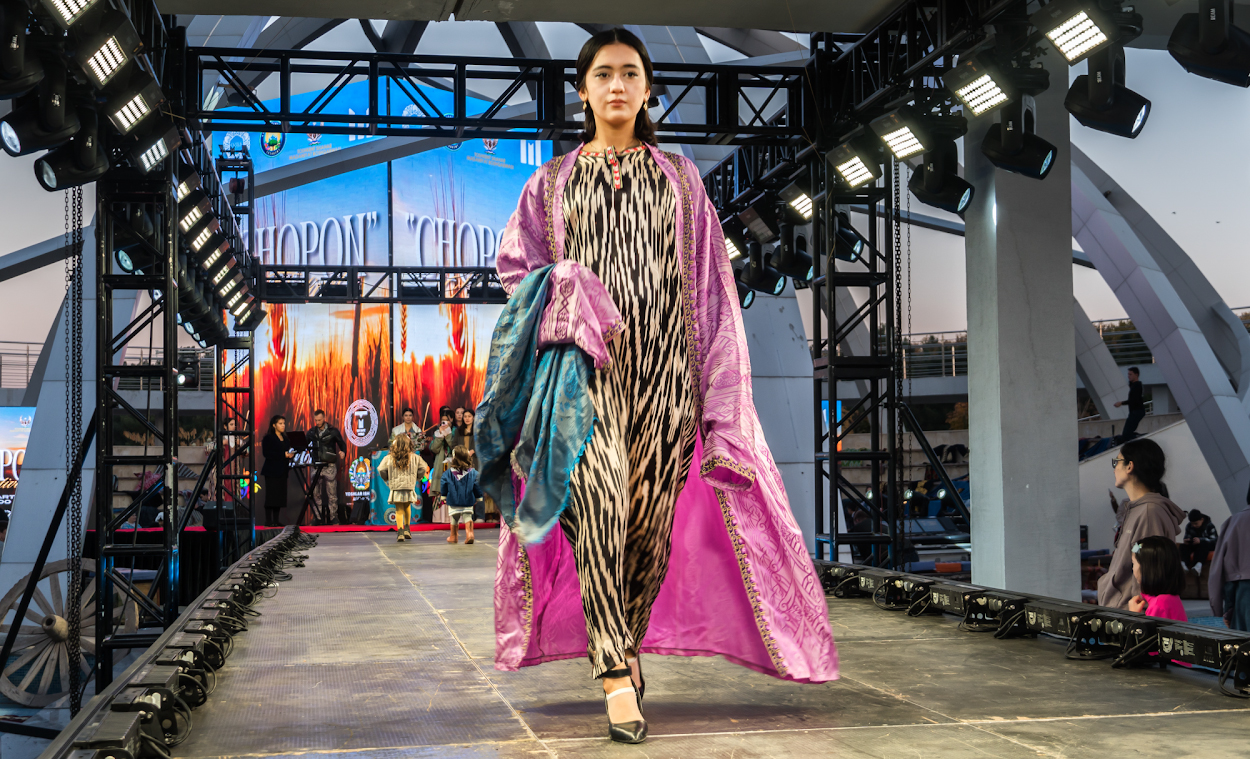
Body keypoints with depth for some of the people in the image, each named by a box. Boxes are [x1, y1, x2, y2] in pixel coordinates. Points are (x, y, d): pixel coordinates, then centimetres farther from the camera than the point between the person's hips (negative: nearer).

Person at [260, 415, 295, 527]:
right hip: (272, 471, -7)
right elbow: (267, 453, -15)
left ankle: (276, 520, 10)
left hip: (282, 471, 7)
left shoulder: (285, 438, 18)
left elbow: (289, 451, 21)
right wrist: (284, 455, -19)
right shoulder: (268, 438, -4)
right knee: (271, 495, -8)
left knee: (280, 496, 6)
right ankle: (268, 520, -6)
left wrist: (291, 454, -4)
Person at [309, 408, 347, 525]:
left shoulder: (333, 431, 3)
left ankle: (333, 518, 2)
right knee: (315, 494, 2)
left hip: (329, 466, -3)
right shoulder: (311, 432, 12)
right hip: (316, 467, 3)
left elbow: (342, 444, 6)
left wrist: (343, 452, -13)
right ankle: (318, 518, 8)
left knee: (332, 494, -4)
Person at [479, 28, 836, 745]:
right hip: (584, 362, -1)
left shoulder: (679, 177, 14)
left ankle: (628, 643, 22)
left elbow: (709, 285, 10)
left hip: (664, 362, 1)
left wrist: (718, 390, 2)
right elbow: (516, 264, 16)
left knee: (651, 513, 0)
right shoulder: (553, 181, 14)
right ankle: (617, 674, -22)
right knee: (599, 497, -21)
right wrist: (568, 287, -5)